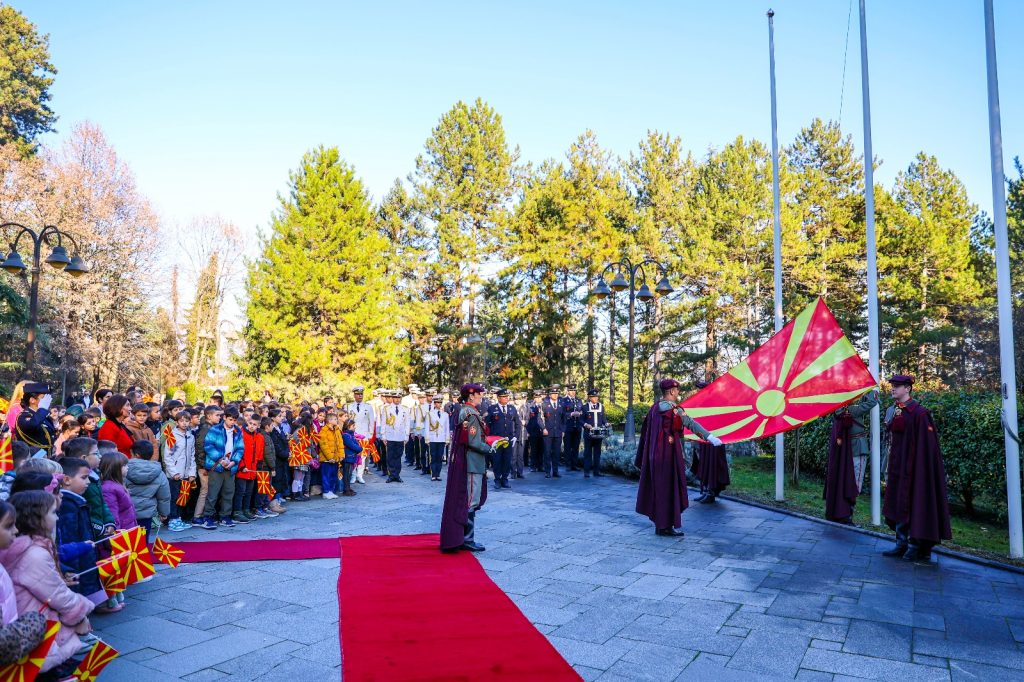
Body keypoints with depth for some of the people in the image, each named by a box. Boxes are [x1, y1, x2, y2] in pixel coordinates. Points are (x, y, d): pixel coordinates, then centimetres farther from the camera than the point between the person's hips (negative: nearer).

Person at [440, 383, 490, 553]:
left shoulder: (464, 411, 12)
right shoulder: (472, 414, -18)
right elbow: (473, 442, -22)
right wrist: (489, 448, -10)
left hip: (464, 463, 10)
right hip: (472, 464, -10)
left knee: (464, 500, 16)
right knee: (471, 502, -2)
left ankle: (458, 537, 24)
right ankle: (467, 539, 5)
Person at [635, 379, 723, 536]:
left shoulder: (655, 407, 8)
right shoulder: (672, 408, -15)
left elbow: (646, 431, 15)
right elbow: (691, 423, -21)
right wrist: (710, 437, -23)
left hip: (656, 453, 8)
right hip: (668, 454, -8)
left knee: (659, 486, 15)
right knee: (669, 487, 0)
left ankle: (660, 523, 24)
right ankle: (666, 526, 6)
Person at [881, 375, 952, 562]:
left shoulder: (918, 412, -13)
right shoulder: (895, 412, 9)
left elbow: (926, 444, -15)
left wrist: (915, 467, -18)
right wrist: (890, 469, 15)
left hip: (913, 466, -8)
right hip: (898, 466, 8)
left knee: (913, 503, -1)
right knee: (898, 504, 10)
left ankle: (918, 548, 9)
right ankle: (902, 544, 19)